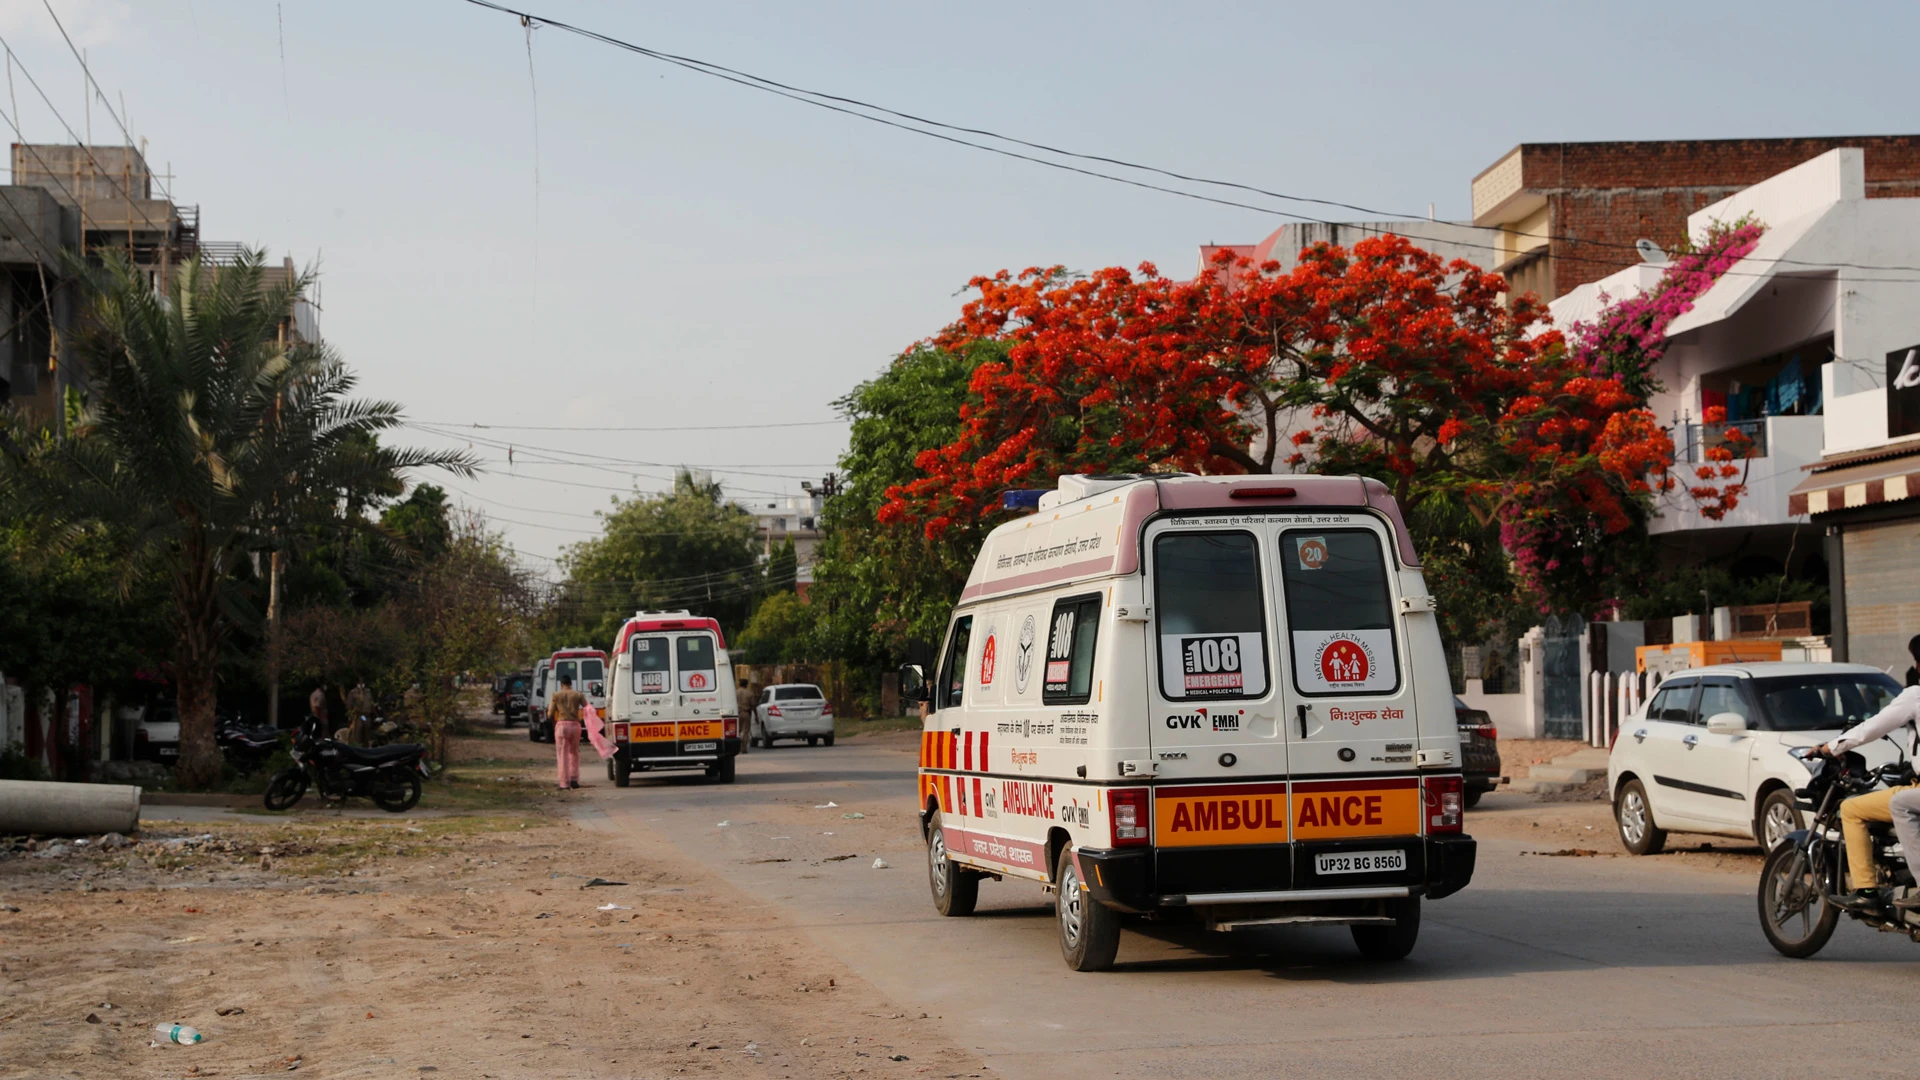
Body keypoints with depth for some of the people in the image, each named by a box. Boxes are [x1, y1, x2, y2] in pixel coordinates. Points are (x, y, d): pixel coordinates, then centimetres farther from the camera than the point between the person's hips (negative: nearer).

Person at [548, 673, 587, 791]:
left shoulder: (556, 695, 0)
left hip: (561, 725, -2)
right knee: (574, 753, 20)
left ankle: (564, 783, -2)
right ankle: (574, 778, 14)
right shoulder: (578, 695, 3)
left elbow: (550, 714, -1)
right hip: (575, 725, 2)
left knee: (562, 754, 2)